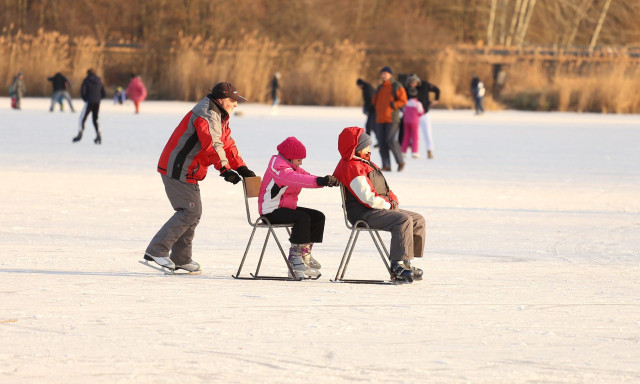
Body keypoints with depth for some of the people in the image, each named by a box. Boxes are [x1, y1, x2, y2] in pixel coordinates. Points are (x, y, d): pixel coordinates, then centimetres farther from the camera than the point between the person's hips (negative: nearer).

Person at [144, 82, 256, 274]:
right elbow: (212, 145, -28)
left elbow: (227, 143, 19)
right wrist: (225, 170, -34)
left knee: (193, 213, 14)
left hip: (188, 172, 11)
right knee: (190, 211, -15)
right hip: (178, 170, -11)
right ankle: (156, 251, -16)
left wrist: (242, 168, 8)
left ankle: (181, 258, 20)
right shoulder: (207, 115, -16)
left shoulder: (219, 117, 19)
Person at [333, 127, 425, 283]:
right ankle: (398, 265, -34)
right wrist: (388, 205, -11)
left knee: (418, 219, 6)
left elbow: (383, 189, 25)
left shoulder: (364, 163, 21)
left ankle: (406, 264, 2)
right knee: (404, 220, -30)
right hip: (362, 214, -11)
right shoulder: (351, 167, -14)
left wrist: (393, 201, 6)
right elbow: (366, 197, -22)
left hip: (380, 208, 11)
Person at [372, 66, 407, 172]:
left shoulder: (397, 87, 0)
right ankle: (386, 165, 3)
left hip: (392, 119, -6)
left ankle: (400, 162, -1)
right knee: (382, 142, 0)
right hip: (380, 119, 6)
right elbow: (374, 101, 27)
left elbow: (403, 101, -7)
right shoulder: (380, 88, 18)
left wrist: (393, 105, -17)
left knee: (391, 140, -16)